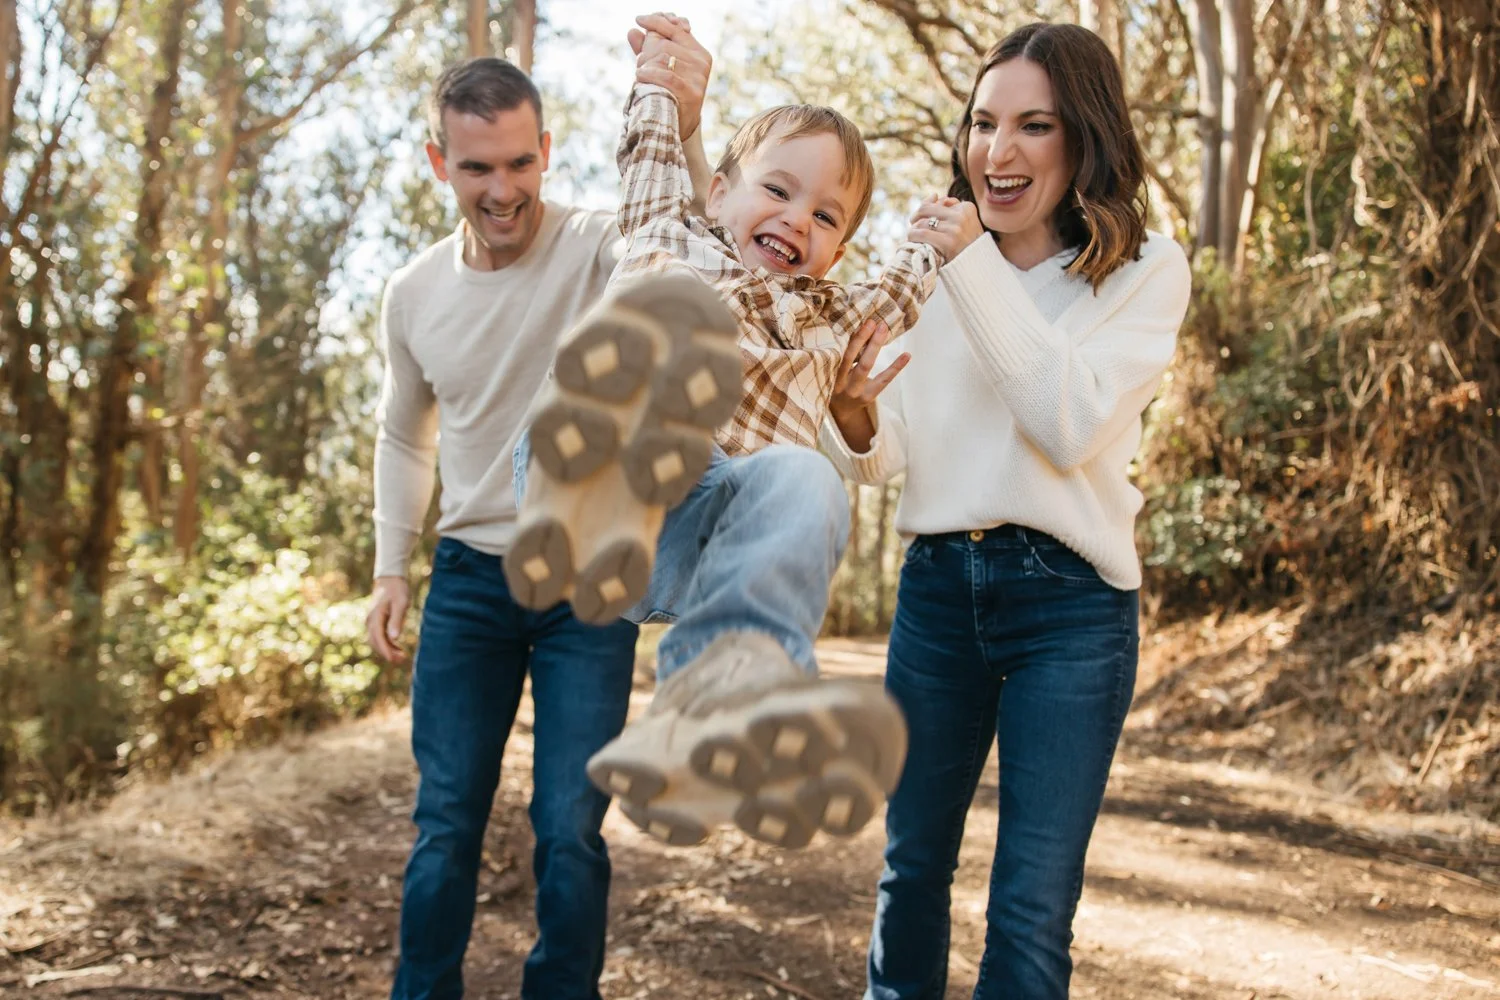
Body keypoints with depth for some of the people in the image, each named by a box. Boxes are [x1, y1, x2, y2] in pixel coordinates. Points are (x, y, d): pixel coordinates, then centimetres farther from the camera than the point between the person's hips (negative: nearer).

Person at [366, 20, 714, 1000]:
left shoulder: (597, 248, -13)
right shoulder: (414, 294, 1)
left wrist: (682, 133, -55)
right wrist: (392, 567, 11)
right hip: (469, 580, 4)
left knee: (570, 831, -1)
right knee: (446, 826, 8)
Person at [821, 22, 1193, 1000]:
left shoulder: (1146, 270, -4)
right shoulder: (939, 269, 8)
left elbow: (1073, 425, -20)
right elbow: (892, 456, 8)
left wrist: (981, 270, -20)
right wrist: (855, 419, -15)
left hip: (1068, 600, -4)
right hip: (938, 587, 4)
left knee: (1032, 903, -1)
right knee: (913, 862, 16)